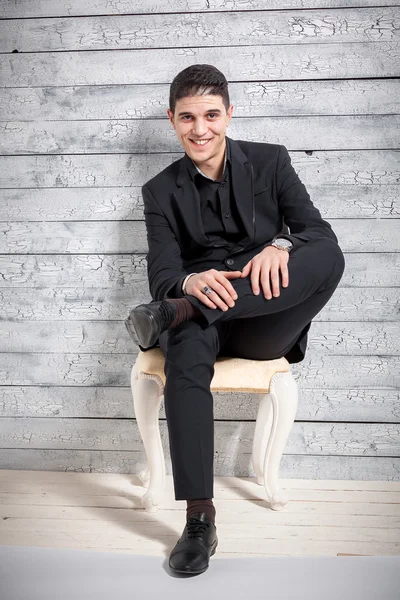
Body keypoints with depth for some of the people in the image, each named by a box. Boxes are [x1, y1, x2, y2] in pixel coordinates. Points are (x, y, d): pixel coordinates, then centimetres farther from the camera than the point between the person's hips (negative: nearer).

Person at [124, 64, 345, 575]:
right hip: (204, 318, 0)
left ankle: (171, 315, -29)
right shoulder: (161, 192, 9)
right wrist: (191, 282, -26)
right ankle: (200, 520, -30)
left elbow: (321, 234, -3)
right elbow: (162, 274, -1)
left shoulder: (270, 161, 7)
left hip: (266, 325, 0)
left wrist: (281, 245, -27)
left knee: (328, 257, -29)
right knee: (186, 358, -36)